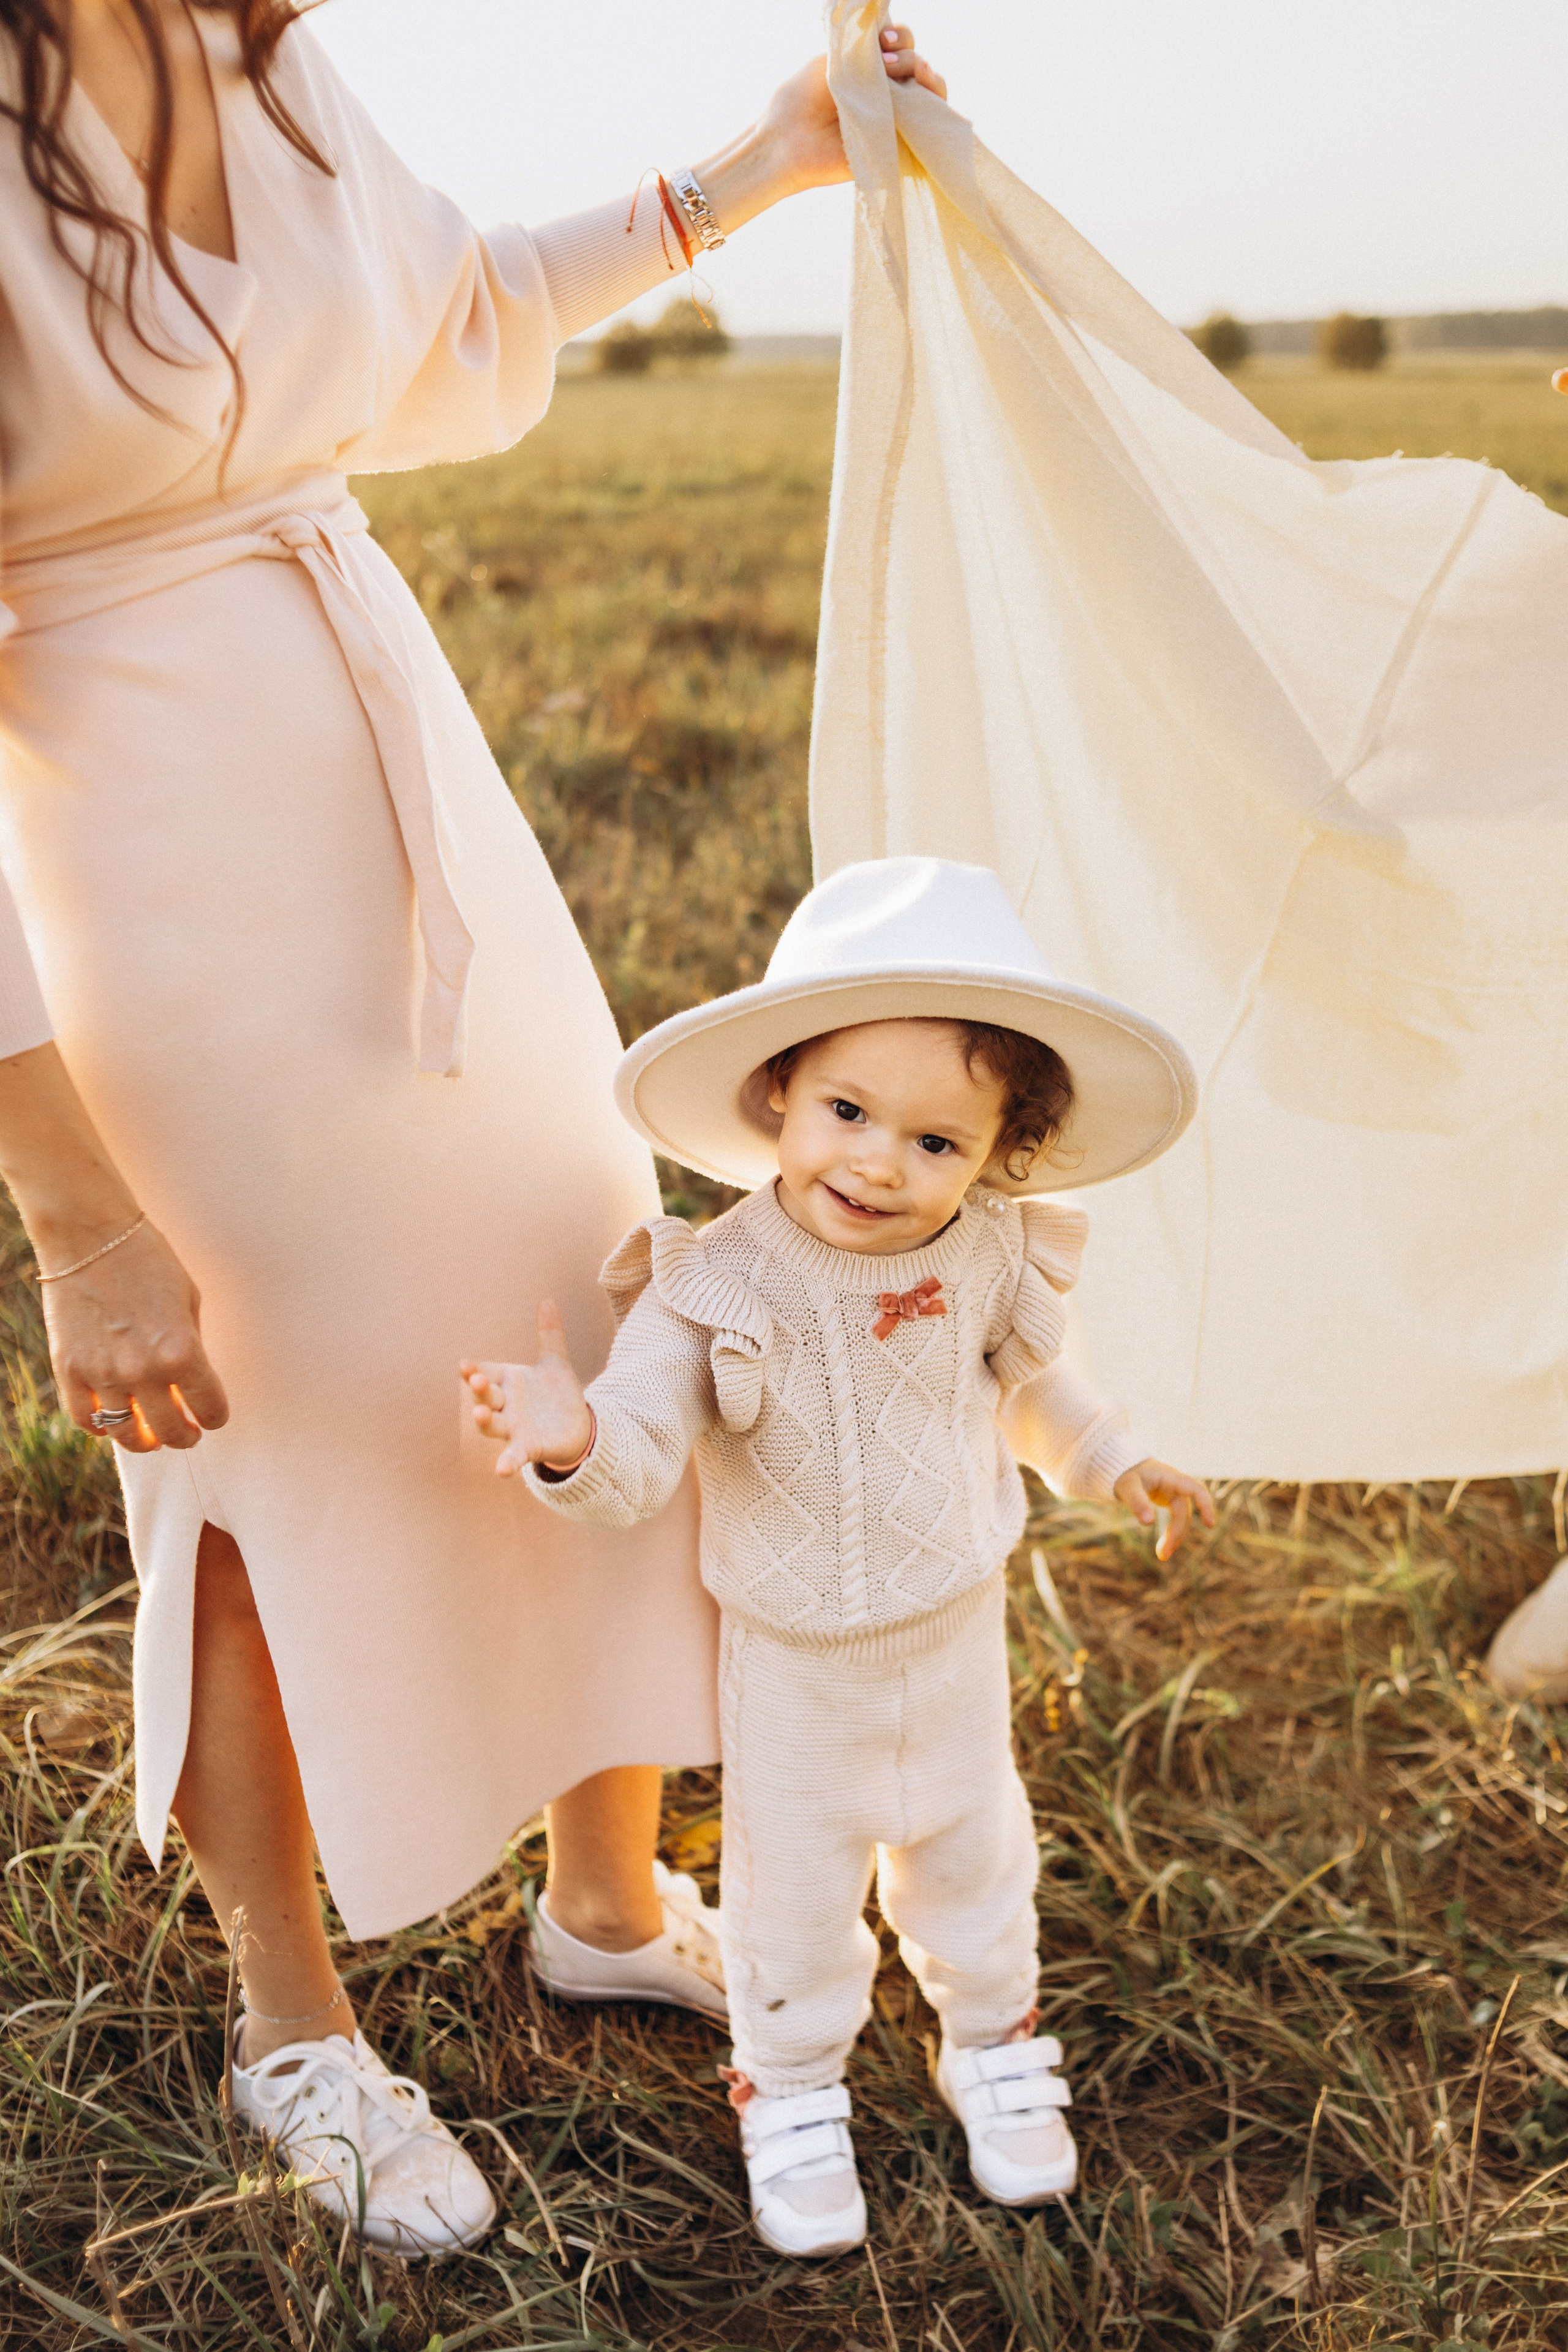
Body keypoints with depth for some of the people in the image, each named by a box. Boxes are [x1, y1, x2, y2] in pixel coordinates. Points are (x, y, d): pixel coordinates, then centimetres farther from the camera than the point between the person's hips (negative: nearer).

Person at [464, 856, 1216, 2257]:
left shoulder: (993, 1266, -15)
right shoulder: (713, 1290, -26)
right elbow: (638, 1469, -29)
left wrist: (1113, 1464, 10)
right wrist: (572, 1440, -49)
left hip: (957, 1641, 3)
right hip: (791, 1665, -3)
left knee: (972, 1853, 24)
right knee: (794, 1884, 17)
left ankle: (994, 2046, 52)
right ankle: (791, 2090, 44)